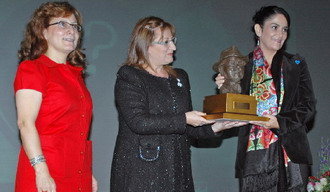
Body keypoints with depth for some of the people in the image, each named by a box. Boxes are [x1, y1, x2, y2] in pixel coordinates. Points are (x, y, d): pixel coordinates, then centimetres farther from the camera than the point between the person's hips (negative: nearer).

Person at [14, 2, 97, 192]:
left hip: (78, 175, 6)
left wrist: (88, 174, 15)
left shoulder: (76, 74, 16)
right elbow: (25, 123, -13)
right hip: (46, 175, -6)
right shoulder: (31, 69, -3)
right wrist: (41, 171, -21)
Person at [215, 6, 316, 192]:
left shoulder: (296, 64, 9)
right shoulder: (242, 66, 8)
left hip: (290, 153, 0)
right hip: (254, 155, 0)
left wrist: (279, 122, -12)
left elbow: (308, 107, 3)